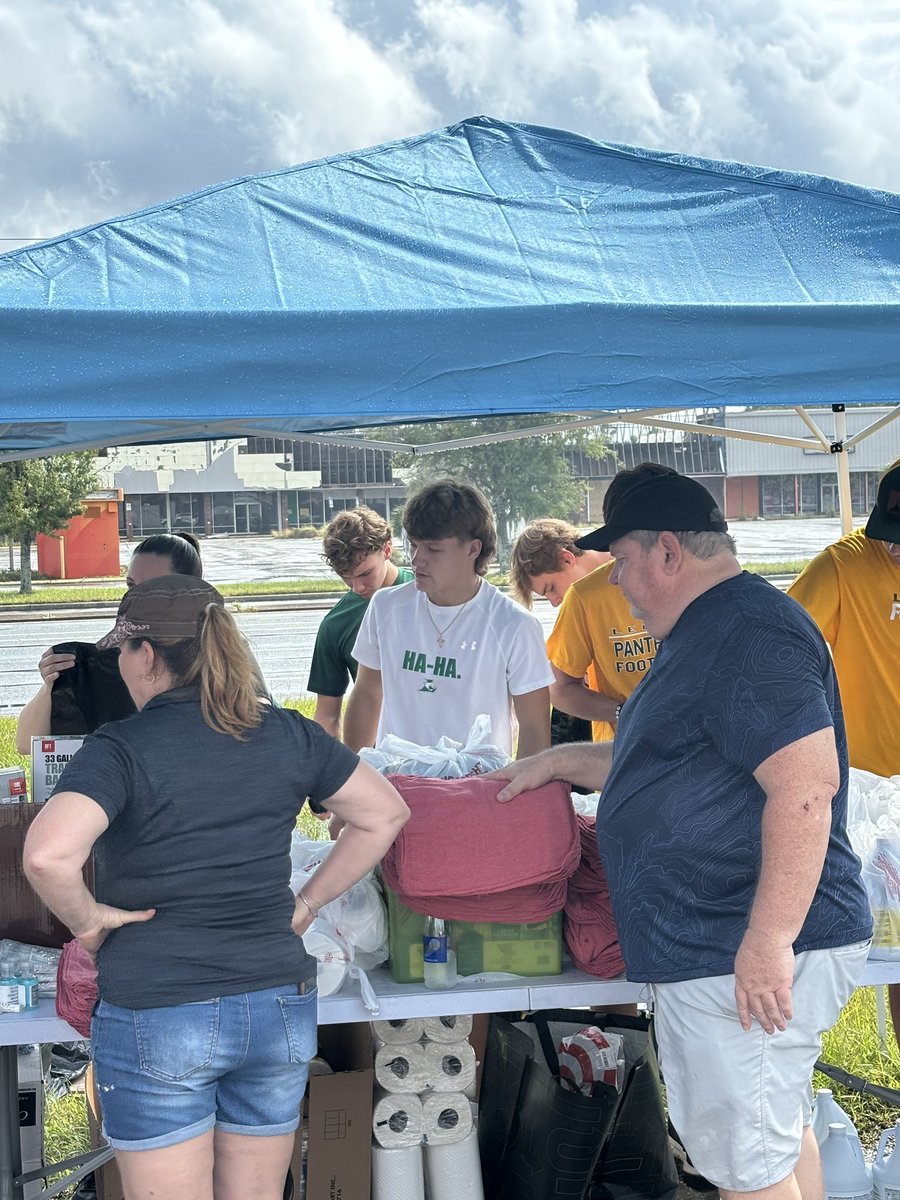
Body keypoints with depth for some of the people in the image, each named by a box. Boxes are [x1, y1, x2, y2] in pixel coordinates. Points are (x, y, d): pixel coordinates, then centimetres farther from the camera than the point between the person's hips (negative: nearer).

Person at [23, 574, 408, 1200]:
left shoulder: (121, 748, -13)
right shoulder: (286, 733, 2)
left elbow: (48, 854, -28)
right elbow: (387, 813, 10)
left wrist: (87, 918, -10)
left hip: (157, 1019, -5)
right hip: (280, 1007, 5)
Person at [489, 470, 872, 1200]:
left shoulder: (750, 635, -19)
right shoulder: (704, 632, 17)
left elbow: (807, 786, -28)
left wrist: (768, 941, -28)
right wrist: (559, 763, 26)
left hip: (747, 957, -11)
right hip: (713, 945, 11)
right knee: (780, 1133, 20)